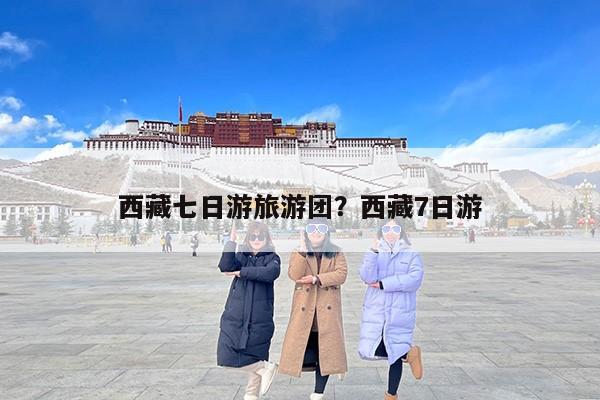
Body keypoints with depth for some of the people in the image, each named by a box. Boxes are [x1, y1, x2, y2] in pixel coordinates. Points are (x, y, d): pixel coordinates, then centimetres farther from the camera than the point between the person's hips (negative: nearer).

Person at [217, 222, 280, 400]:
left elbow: (270, 273, -22)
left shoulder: (272, 258, 2)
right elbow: (225, 266, -12)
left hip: (259, 318, -3)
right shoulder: (241, 256, 9)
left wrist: (241, 272, -17)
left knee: (254, 357, 2)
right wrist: (231, 241, -18)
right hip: (235, 316, 3)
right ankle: (266, 368, 13)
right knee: (227, 355, -4)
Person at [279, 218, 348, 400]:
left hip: (327, 310, 1)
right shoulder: (298, 253, 7)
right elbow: (294, 275, -11)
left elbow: (342, 274, -9)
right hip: (304, 310, 0)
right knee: (304, 348, -1)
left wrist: (317, 279, -17)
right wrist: (303, 250, -16)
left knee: (325, 351, 3)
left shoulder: (336, 252, 7)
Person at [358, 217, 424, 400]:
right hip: (375, 311, 2)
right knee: (369, 351, -5)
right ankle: (408, 354, 18)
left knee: (394, 353, 3)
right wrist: (373, 252, -21)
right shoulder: (375, 253, 8)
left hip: (399, 313, -2)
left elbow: (414, 279, -14)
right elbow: (367, 277, -9)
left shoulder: (411, 255, 2)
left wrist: (383, 284, -14)